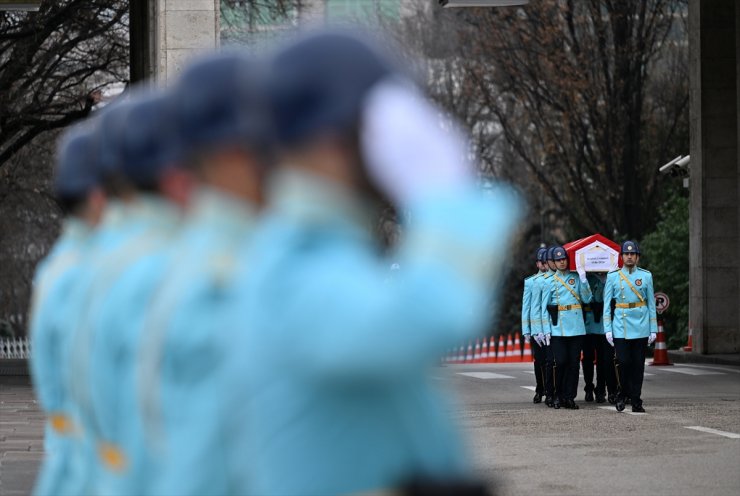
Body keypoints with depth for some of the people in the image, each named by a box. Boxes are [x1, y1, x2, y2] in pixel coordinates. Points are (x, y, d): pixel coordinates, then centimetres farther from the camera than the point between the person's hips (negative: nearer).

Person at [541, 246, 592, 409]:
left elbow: (587, 299, 3)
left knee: (574, 362, 1)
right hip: (558, 327, -1)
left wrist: (583, 281, -9)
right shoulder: (550, 281, 6)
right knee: (560, 362, -7)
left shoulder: (577, 278, 9)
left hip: (576, 327, 2)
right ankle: (559, 396, 6)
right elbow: (545, 306, 6)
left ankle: (569, 397, 8)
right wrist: (546, 328, -1)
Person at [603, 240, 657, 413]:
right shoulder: (613, 277, 4)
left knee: (638, 364, 2)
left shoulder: (646, 276, 6)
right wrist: (608, 329, -3)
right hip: (620, 327, -1)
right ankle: (623, 394, 13)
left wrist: (653, 329, 4)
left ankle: (636, 400, 8)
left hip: (641, 327, 1)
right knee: (623, 362, -7)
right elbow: (607, 305, 4)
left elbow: (651, 304, 8)